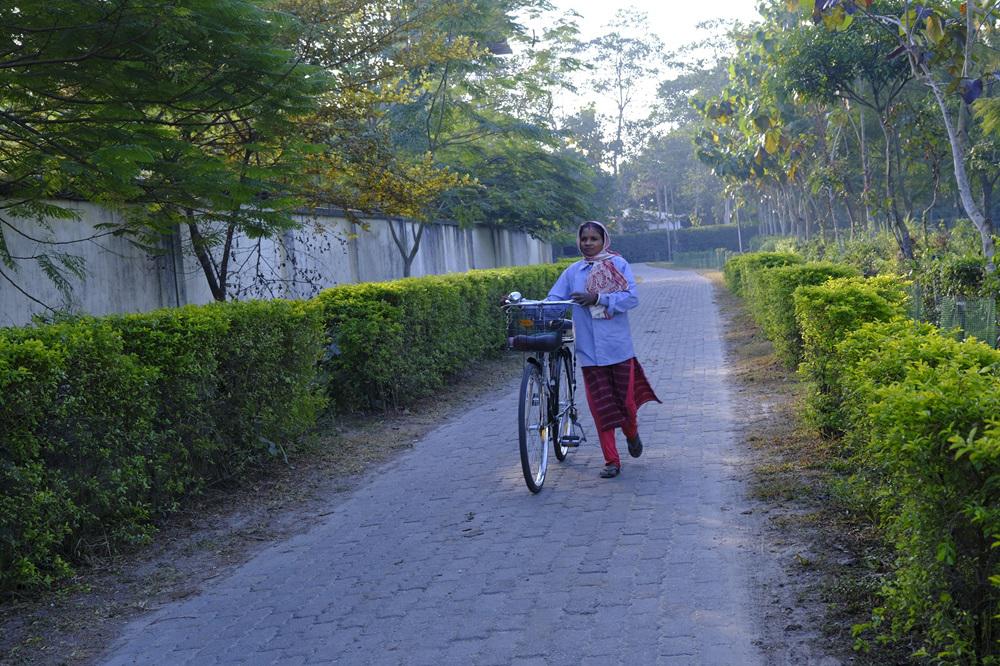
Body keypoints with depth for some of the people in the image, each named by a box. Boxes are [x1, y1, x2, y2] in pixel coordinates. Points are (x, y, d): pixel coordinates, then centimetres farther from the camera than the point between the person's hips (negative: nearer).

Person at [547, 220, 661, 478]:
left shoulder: (619, 264, 0)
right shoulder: (573, 271, 8)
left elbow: (631, 298, -11)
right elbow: (553, 300, 3)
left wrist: (597, 298, -20)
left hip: (619, 346, -2)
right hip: (590, 350, 2)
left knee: (626, 400, 4)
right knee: (601, 406, 1)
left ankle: (632, 434, 38)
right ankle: (611, 461, 10)